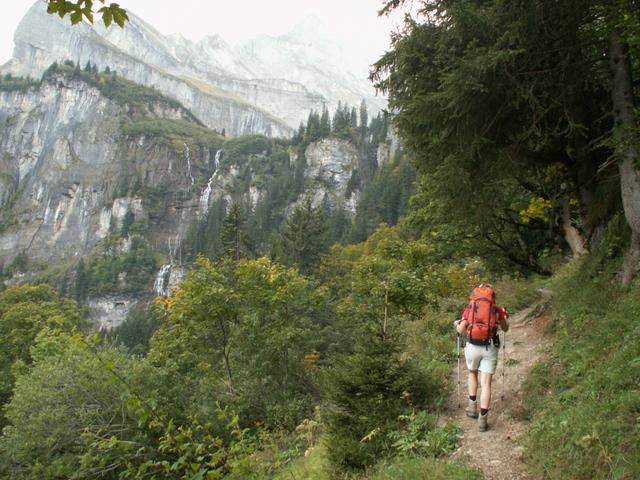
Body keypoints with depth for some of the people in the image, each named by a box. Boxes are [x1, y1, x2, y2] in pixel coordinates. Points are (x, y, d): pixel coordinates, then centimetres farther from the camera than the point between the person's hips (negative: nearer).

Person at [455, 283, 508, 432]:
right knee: (486, 383, 2)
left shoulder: (469, 308, 4)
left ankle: (472, 407, 27)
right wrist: (505, 318, 40)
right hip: (490, 348, -1)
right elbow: (505, 328, 19)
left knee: (472, 373, 27)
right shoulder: (497, 309, 5)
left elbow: (461, 330, 1)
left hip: (472, 347, 1)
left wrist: (457, 324, 24)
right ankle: (483, 419, -3)